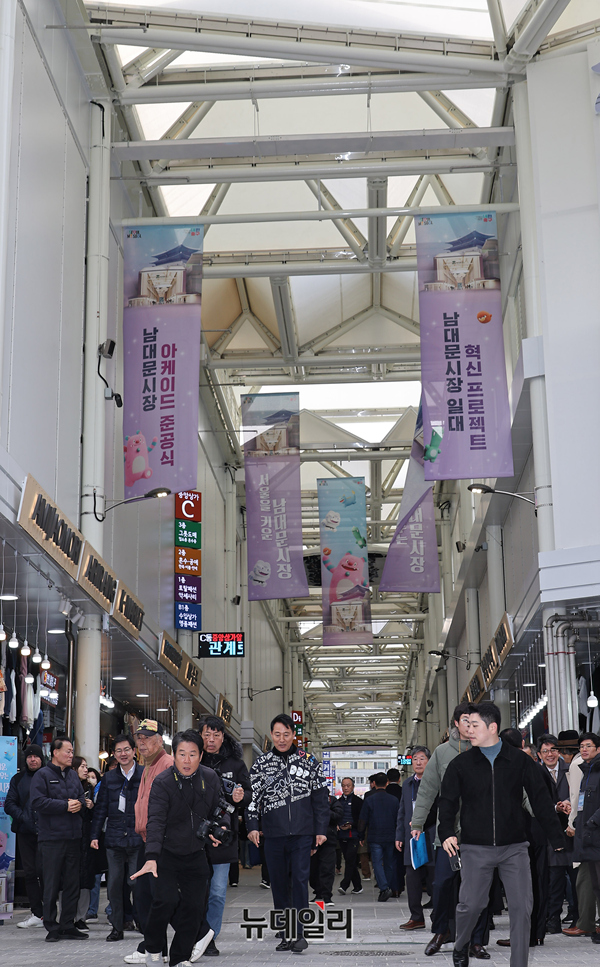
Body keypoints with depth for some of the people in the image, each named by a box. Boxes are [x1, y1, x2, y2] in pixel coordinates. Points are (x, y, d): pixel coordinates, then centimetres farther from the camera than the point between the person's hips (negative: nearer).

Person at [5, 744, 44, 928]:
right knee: (30, 872, 4)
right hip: (25, 832, 4)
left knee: (42, 870, -9)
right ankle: (37, 914, 9)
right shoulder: (18, 779, 12)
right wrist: (23, 817, -8)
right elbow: (9, 804, 8)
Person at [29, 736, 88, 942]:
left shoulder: (73, 775, 16)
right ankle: (52, 927, 7)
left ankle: (68, 925, 15)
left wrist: (79, 804, -4)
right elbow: (37, 802, -15)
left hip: (73, 837, 6)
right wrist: (65, 805, -15)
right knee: (52, 885, -2)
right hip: (51, 838, -6)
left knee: (72, 883, 8)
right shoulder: (42, 775, -4)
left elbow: (82, 799, 20)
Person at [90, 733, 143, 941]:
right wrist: (94, 835, 7)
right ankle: (117, 928, 15)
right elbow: (101, 808, 14)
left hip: (138, 839, -4)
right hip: (114, 839, 4)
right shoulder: (109, 778, 11)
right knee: (114, 884, 6)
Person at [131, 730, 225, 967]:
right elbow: (156, 822, -26)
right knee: (166, 900, -18)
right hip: (166, 853, -4)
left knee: (194, 906, 1)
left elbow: (219, 809, 15)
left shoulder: (210, 778, -3)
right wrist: (151, 857, -37)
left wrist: (221, 826, -6)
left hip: (196, 855, 4)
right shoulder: (163, 782, -16)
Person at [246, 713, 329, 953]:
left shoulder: (308, 761, 6)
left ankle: (300, 933, -3)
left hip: (302, 833, -2)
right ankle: (285, 934, 16)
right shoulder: (262, 763, 8)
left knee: (300, 881, -8)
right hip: (273, 834, 2)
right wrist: (252, 825, -7)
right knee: (279, 884, 7)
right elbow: (252, 796, 5)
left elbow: (320, 797, 7)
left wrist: (321, 830, 3)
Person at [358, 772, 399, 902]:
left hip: (375, 838, -2)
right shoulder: (394, 800, 0)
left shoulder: (368, 800, -6)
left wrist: (360, 836, 9)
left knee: (377, 863, -2)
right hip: (390, 837, 2)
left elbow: (362, 821, -3)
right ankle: (390, 887, 17)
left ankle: (384, 888, -18)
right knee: (389, 863, 13)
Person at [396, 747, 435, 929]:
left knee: (434, 879, 0)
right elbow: (402, 812, 19)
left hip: (432, 838, -5)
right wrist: (399, 836, 14)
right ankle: (416, 917, 12)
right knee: (413, 880, 5)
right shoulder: (407, 784, 16)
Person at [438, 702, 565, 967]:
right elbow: (448, 802, 6)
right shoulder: (460, 764, 3)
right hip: (475, 848, 0)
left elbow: (541, 801, 3)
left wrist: (558, 841, 0)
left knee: (522, 906, -4)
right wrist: (446, 833, -12)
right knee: (471, 904, 0)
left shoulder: (520, 761, 2)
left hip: (514, 847, 0)